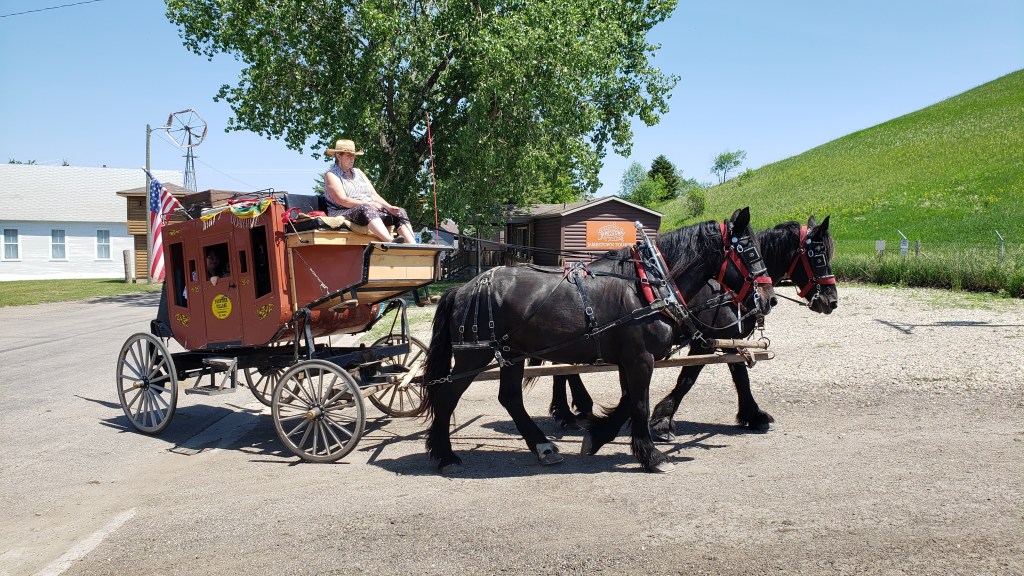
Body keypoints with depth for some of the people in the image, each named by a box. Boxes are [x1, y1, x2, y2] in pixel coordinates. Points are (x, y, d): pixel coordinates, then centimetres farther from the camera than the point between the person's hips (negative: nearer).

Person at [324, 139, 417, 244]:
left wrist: (389, 207, -4)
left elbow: (374, 195, 14)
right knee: (366, 209, -39)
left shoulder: (358, 172, 24)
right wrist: (368, 204, -17)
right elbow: (342, 200, -10)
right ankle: (391, 242, -60)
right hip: (345, 213, -7)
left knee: (400, 213, -13)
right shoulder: (331, 175, 4)